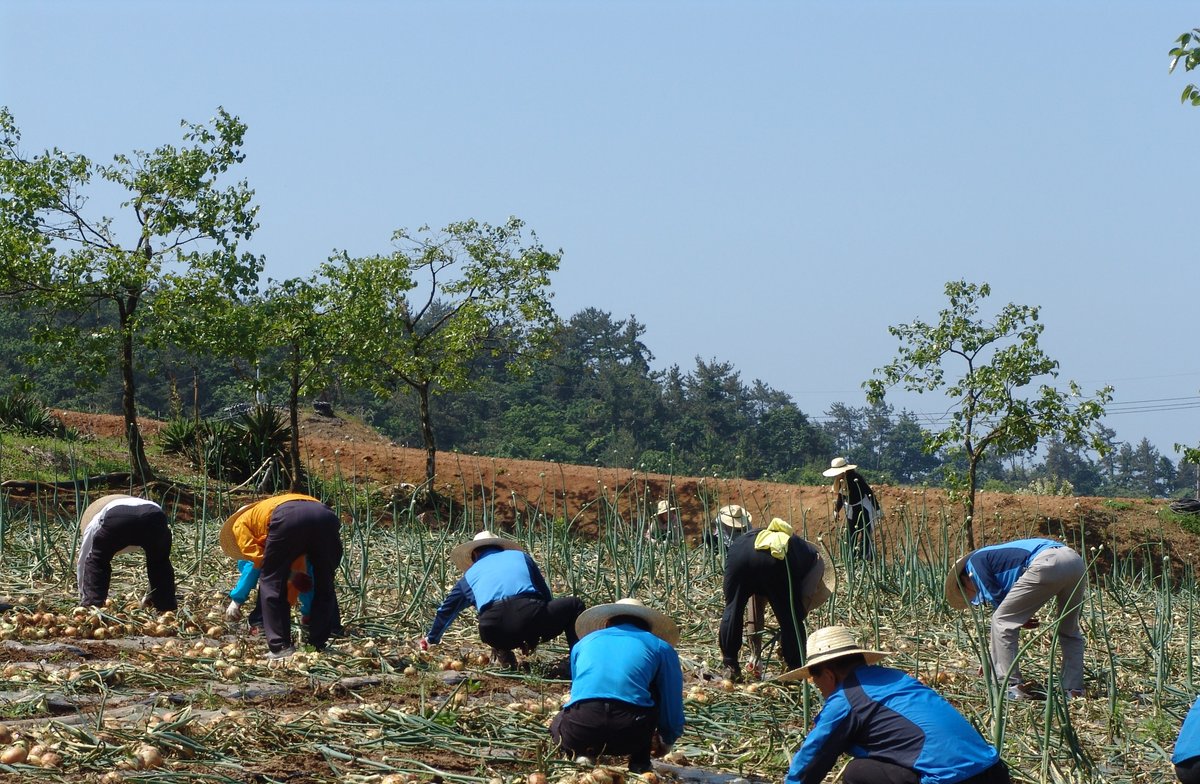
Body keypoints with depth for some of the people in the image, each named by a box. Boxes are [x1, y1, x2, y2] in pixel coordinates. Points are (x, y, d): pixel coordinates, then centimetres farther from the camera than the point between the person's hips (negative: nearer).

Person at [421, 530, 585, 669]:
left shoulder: (469, 575, 32)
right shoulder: (520, 556, 30)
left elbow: (446, 610, 46)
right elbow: (546, 594, 32)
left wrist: (431, 639, 64)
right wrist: (536, 639, 42)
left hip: (495, 634, 2)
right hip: (531, 617, -2)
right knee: (573, 605, 21)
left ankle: (503, 652, 9)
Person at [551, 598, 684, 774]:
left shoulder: (585, 641, 30)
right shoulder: (661, 647, 23)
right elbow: (673, 703, 25)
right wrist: (666, 741, 46)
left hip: (580, 733, 1)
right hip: (631, 733, -1)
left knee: (559, 724, 37)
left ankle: (583, 754, 7)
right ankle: (639, 762, 21)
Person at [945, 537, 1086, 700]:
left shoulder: (975, 561, 17)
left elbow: (996, 597, 8)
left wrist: (1020, 619, 24)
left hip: (1047, 565, -9)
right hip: (1076, 559, 9)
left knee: (1001, 621, 5)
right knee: (1069, 632, 24)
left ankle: (1012, 688, 3)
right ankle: (1074, 691, 18)